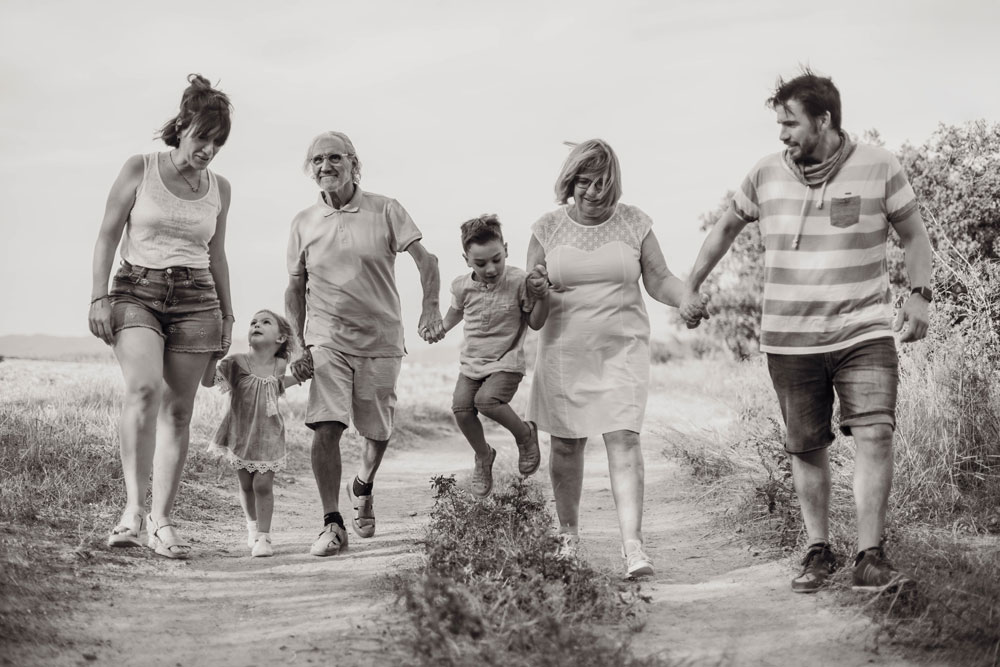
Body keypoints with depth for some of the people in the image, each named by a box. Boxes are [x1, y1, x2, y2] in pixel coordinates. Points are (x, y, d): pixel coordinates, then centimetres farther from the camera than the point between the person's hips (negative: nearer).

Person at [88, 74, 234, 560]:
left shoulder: (219, 189, 11)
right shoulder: (139, 170, 1)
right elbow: (108, 236, 2)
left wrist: (227, 314, 19)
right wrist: (98, 298, -6)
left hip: (195, 299, 3)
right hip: (137, 291, -3)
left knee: (177, 410, -1)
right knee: (144, 387, -27)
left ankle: (161, 521, 3)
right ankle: (133, 505, -28)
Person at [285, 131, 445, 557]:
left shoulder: (384, 211, -1)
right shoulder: (304, 224, 5)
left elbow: (425, 260, -6)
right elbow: (294, 290, 11)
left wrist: (430, 307, -23)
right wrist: (301, 346, 2)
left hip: (381, 341, 0)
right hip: (326, 341, 0)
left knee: (378, 432, 9)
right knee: (326, 428, -15)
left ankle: (362, 488, 42)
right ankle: (332, 526, -8)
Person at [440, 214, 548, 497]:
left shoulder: (519, 282, -13)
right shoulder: (462, 286, -3)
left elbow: (535, 323, -6)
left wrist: (542, 297, -22)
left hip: (506, 361, -4)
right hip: (472, 361, 4)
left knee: (487, 399, -28)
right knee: (461, 407, -15)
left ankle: (525, 434, 0)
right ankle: (483, 456, 13)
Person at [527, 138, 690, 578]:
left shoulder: (633, 224, 2)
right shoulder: (548, 229, 2)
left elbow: (659, 281, 5)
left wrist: (690, 299, -15)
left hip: (621, 349, -1)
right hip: (564, 352, 1)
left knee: (623, 440, -13)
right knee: (566, 444, 9)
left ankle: (632, 543, -16)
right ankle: (568, 534, 28)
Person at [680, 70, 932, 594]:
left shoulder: (878, 168, -3)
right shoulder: (766, 176, 2)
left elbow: (914, 236, 6)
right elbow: (726, 228, 17)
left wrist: (919, 295, -9)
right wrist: (691, 288, 16)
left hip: (864, 332, -2)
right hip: (790, 339, 2)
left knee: (874, 433, -15)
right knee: (807, 448, 7)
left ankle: (869, 559, -10)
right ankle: (819, 552, 21)